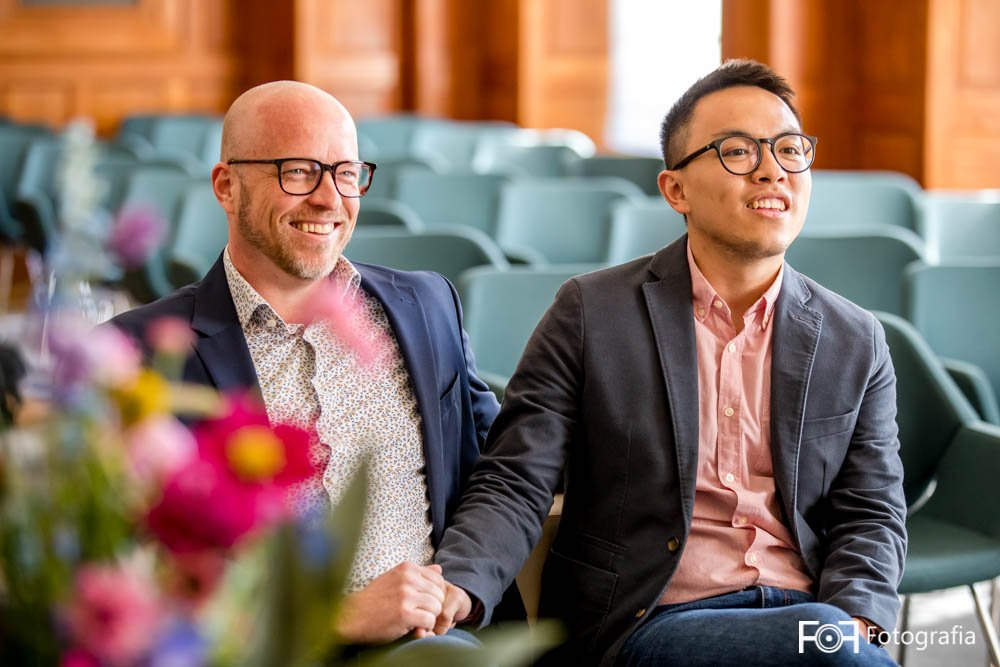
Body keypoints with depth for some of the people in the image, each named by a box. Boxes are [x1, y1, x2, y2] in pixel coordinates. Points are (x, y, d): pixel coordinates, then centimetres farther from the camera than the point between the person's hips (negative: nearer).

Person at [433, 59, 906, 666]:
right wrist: (458, 586, -22)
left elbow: (871, 514, 11)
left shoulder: (856, 343, 12)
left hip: (812, 616, 4)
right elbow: (515, 485, -1)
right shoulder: (592, 313, 3)